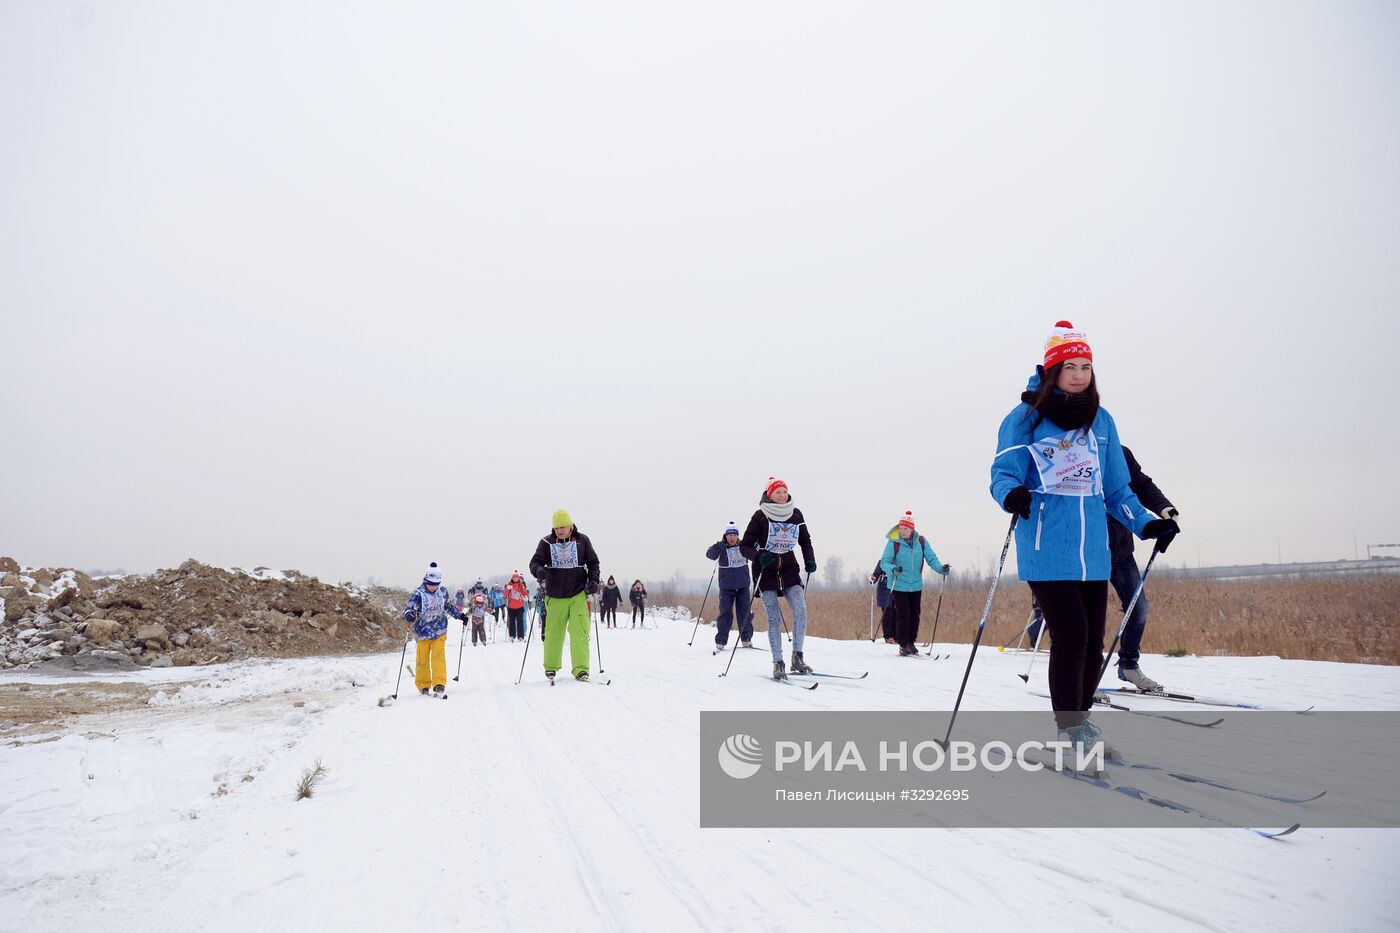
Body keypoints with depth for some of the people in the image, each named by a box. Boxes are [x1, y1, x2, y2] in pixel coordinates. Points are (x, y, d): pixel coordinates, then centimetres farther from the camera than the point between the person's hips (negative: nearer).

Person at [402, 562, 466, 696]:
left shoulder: (443, 592, 2)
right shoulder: (418, 594, -12)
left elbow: (447, 606, 20)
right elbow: (409, 607, -21)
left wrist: (460, 615, 19)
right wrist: (409, 615, -43)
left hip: (440, 631, 2)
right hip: (423, 632, -2)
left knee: (438, 656, -10)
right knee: (422, 659, 3)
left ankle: (439, 683, -10)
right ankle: (423, 685, 19)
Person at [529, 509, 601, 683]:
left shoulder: (582, 540, 2)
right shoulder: (546, 542, 1)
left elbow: (593, 562, 10)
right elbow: (535, 562, 2)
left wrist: (593, 580, -5)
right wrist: (539, 571, -21)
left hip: (578, 595, -1)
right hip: (555, 596, 1)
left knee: (580, 633, -8)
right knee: (553, 633, 7)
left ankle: (580, 669, -5)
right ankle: (550, 667, 24)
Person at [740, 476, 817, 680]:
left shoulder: (795, 514, 4)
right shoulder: (760, 516, -8)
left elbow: (805, 540, 18)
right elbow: (745, 546, -6)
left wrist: (810, 560, 3)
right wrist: (758, 556, -24)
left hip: (789, 570, 3)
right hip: (766, 572, -3)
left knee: (801, 611, -13)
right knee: (774, 618, -5)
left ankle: (797, 658, -2)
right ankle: (778, 664, 2)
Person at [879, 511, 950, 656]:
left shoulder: (921, 541, -2)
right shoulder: (893, 542, -11)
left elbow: (931, 558, 0)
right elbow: (884, 562, -13)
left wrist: (940, 568, -19)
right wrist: (893, 569, -34)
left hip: (916, 585, 4)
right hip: (899, 585, -4)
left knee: (915, 614, 9)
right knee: (903, 615, -7)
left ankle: (911, 642, 24)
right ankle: (903, 645, 3)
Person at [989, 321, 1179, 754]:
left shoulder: (1101, 421, 13)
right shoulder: (1025, 419, -2)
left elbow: (1116, 488, 18)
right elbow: (1003, 474, -8)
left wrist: (1146, 524, 9)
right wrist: (1012, 495, -29)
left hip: (1092, 551, 5)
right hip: (1046, 550, -5)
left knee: (1093, 643, 9)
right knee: (1071, 636, -12)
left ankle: (1079, 721, 27)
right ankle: (1071, 731, 1)